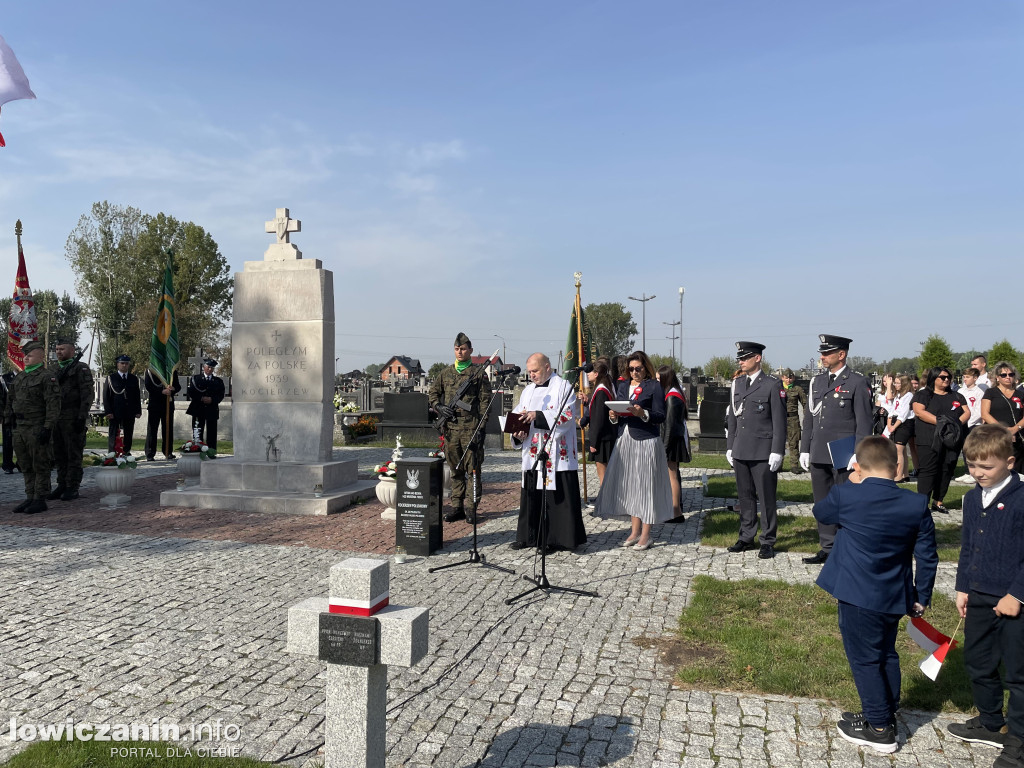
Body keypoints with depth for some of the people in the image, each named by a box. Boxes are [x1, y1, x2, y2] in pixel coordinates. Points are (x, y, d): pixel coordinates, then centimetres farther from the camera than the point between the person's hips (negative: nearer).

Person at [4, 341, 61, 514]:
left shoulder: (47, 377, -10)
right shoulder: (19, 377, 15)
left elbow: (53, 404, -16)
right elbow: (10, 400, 23)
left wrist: (48, 427, -21)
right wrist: (8, 419, 13)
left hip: (37, 428, -8)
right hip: (20, 428, 8)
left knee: (40, 466, -1)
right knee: (25, 466, 13)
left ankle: (40, 500, 4)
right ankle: (30, 498, 21)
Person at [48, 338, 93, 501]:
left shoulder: (81, 368, -3)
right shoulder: (52, 369, 16)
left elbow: (87, 394, -10)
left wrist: (82, 417, -16)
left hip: (72, 419, -6)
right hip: (55, 418, 7)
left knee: (73, 454, -2)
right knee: (59, 455, 11)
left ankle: (72, 488, 3)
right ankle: (62, 486, 18)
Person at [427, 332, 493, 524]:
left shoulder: (479, 373, 1)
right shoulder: (445, 373, 13)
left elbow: (485, 401, -2)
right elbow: (432, 393, 21)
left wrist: (481, 428, -8)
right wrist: (439, 407, 1)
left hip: (471, 428, -4)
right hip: (450, 428, 4)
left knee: (473, 470, -1)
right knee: (455, 470, 10)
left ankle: (473, 509, 6)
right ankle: (457, 508, 17)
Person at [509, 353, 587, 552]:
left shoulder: (562, 386, -3)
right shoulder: (528, 390, 17)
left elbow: (568, 416, -14)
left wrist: (538, 416, -22)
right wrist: (518, 432, -4)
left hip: (556, 453, -6)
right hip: (532, 453, 7)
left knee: (557, 496, -4)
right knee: (531, 496, 10)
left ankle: (557, 538, 3)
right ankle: (529, 536, 19)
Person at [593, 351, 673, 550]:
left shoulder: (654, 386, -2)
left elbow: (660, 416, -9)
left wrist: (643, 413, -24)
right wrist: (614, 417, -4)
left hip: (646, 442, -6)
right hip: (625, 441, 6)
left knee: (645, 485, -4)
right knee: (629, 485, 7)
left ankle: (645, 535, 3)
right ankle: (635, 531, 16)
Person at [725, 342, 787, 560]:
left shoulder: (773, 385, -5)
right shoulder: (737, 384, 13)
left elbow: (779, 421, -8)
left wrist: (777, 452, -12)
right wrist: (729, 447, 13)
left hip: (763, 452, -6)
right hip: (741, 451, 6)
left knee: (766, 499, 1)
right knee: (745, 496, 12)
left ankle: (767, 542, 10)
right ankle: (746, 537, 22)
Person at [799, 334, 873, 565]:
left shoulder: (857, 383, -5)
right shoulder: (817, 381, 13)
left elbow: (864, 422, -9)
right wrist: (805, 449, 12)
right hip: (819, 456, 6)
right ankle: (827, 548, 21)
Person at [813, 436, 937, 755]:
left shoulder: (845, 496, -16)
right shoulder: (917, 505, -5)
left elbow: (820, 512, 7)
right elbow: (928, 557, 0)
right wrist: (921, 597, 11)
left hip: (858, 597, -5)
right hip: (894, 597, 5)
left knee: (864, 659, 8)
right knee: (886, 654, 22)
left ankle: (880, 728, 15)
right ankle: (886, 713, 37)